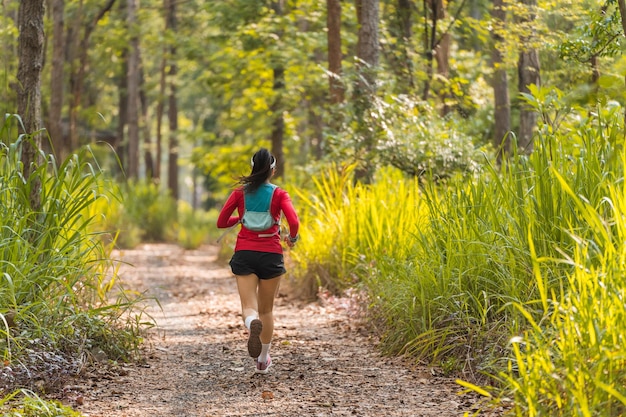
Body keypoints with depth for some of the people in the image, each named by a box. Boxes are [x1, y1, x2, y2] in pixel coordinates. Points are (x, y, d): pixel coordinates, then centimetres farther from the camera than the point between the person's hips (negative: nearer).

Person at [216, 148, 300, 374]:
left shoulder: (240, 192, 1)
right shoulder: (279, 194, -3)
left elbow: (221, 222, 3)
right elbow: (294, 222, -16)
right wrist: (292, 238, 5)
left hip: (244, 254, 0)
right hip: (270, 254, 0)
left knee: (249, 307, -5)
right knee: (266, 309, 16)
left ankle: (252, 323, -43)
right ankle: (263, 360, 22)